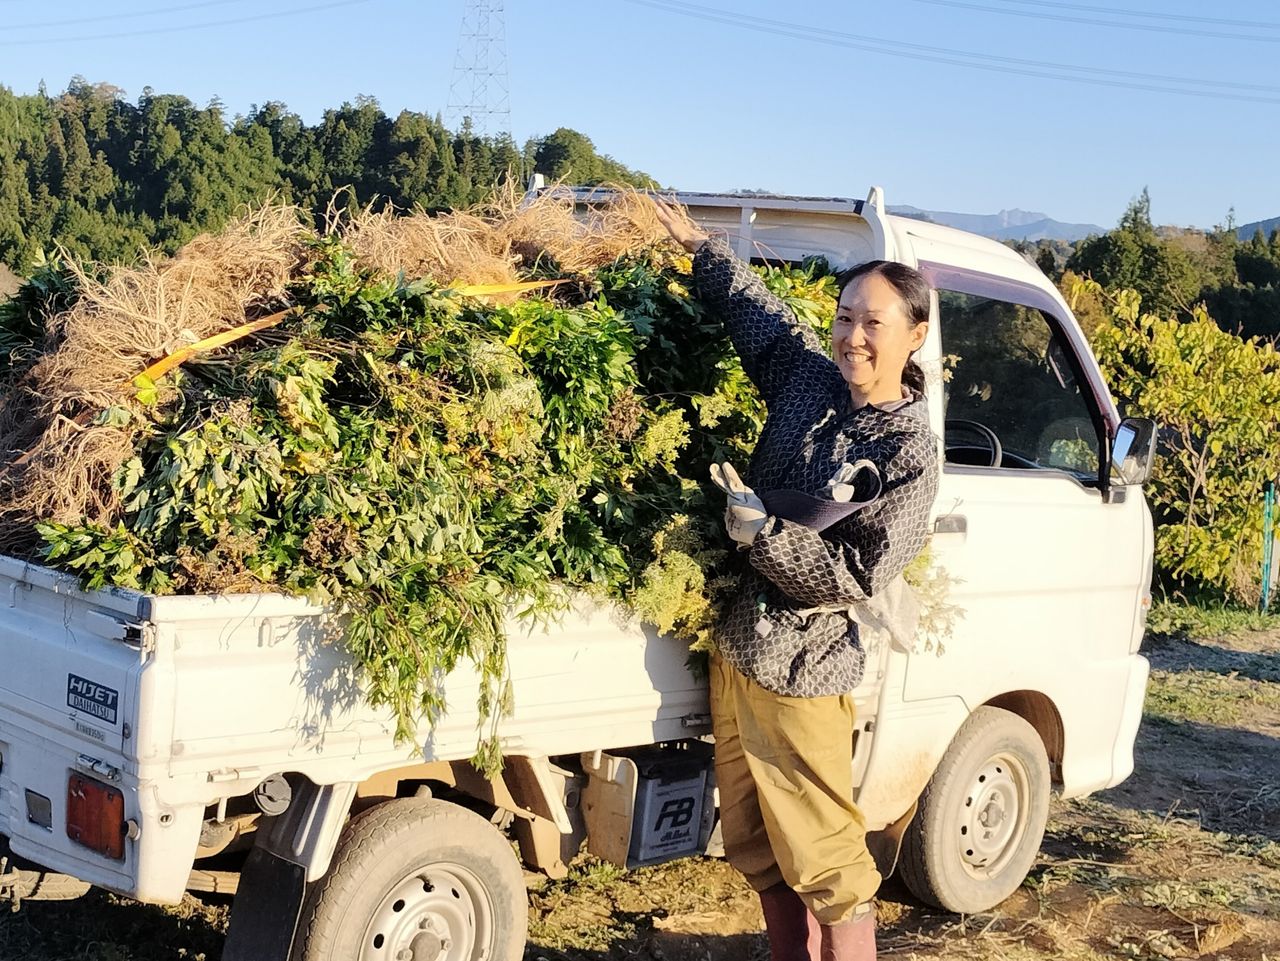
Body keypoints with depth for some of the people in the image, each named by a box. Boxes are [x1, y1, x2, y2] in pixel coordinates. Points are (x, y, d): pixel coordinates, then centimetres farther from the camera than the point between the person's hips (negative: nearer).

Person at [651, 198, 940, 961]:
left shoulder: (910, 453, -14)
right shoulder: (807, 377, 3)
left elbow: (857, 577, -18)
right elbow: (753, 305, 22)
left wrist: (763, 530, -23)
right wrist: (697, 245, 25)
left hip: (801, 675, -7)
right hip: (734, 648, 7)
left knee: (824, 859, -1)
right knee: (759, 846, 17)